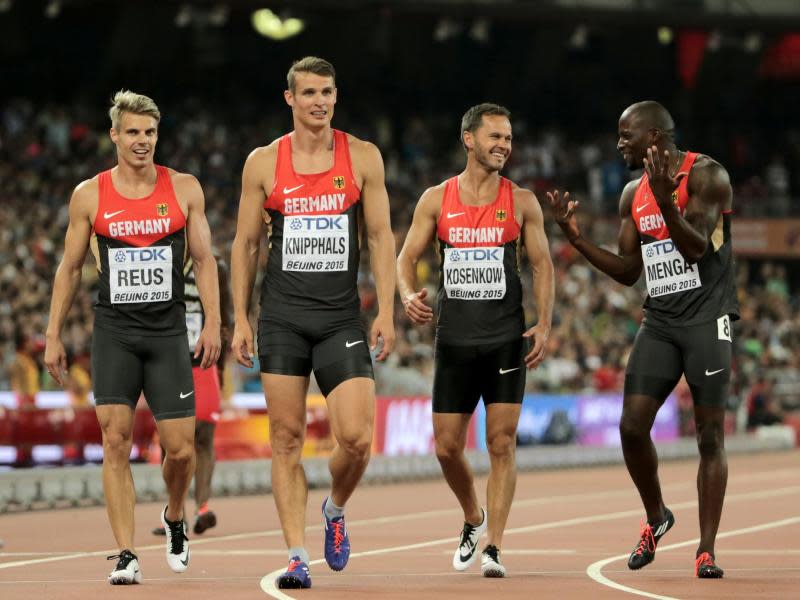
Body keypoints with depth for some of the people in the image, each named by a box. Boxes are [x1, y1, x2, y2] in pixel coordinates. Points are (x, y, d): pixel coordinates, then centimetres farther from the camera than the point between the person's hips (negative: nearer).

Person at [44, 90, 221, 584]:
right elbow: (70, 268, 9)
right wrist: (54, 336, 7)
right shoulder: (90, 195, 3)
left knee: (181, 448, -2)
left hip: (168, 331, 0)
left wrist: (213, 323, -4)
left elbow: (204, 259, 6)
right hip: (114, 332, 0)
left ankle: (175, 518, 30)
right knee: (116, 441, -11)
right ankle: (126, 556, -10)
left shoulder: (184, 189, 3)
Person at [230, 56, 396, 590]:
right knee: (287, 439, -1)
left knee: (356, 437, -10)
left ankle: (335, 510, 21)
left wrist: (387, 311, -4)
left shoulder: (363, 158, 3)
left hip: (341, 319, 0)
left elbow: (381, 235, 4)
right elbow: (245, 243, 8)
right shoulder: (263, 163, 3)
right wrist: (240, 320, 4)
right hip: (282, 319, 0)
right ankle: (298, 556, 2)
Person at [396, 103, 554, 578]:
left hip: (506, 340, -1)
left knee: (502, 444, -7)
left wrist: (544, 324, -8)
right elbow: (407, 257, 6)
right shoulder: (436, 200, 4)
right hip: (455, 339, 1)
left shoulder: (522, 202, 2)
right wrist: (409, 294, -15)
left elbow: (543, 265, 4)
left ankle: (494, 548, -5)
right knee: (447, 447, 3)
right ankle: (473, 517, 31)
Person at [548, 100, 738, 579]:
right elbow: (628, 272, 14)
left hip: (707, 319, -6)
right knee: (632, 426, -4)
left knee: (711, 434, -4)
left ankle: (707, 550, 0)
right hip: (659, 322, 6)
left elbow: (696, 248, -20)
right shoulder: (633, 194, 12)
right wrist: (576, 237, 4)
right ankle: (656, 518, 19)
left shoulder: (706, 175, -9)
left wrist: (665, 201, -33)